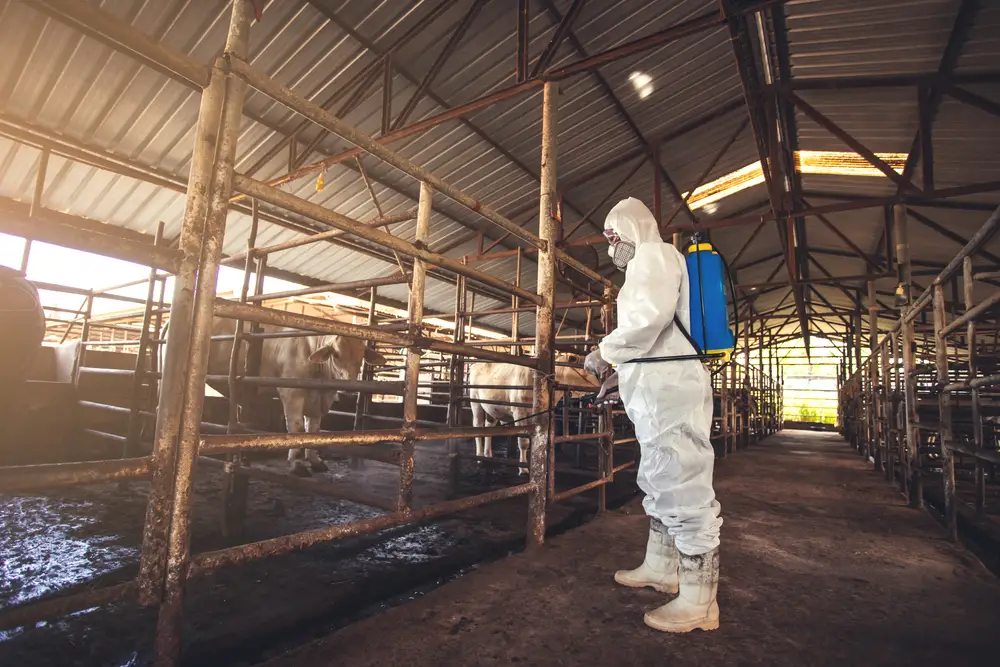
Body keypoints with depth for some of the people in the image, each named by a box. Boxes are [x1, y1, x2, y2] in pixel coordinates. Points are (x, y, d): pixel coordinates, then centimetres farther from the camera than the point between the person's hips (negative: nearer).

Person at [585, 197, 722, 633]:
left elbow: (650, 314, -25)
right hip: (661, 387, 11)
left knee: (682, 484, -7)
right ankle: (660, 567, 30)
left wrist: (605, 352, -13)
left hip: (669, 387, -11)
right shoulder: (646, 265, 27)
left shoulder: (653, 254, -5)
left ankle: (698, 601, 1)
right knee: (659, 481, 17)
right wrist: (622, 373, 20)